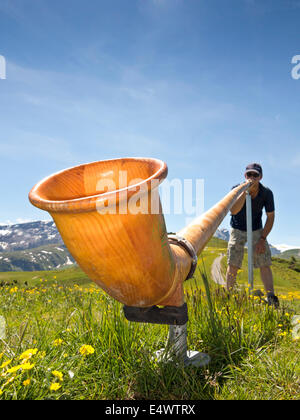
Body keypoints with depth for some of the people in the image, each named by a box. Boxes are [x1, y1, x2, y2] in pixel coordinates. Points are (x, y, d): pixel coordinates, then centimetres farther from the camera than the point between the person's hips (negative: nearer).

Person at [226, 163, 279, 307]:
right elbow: (233, 210, -33)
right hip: (237, 230, -1)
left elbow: (270, 217, -6)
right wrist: (246, 191, -39)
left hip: (256, 230, 1)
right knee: (233, 265, -6)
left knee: (265, 264, -8)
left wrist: (262, 238, -12)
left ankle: (271, 298, -7)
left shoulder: (266, 193, -13)